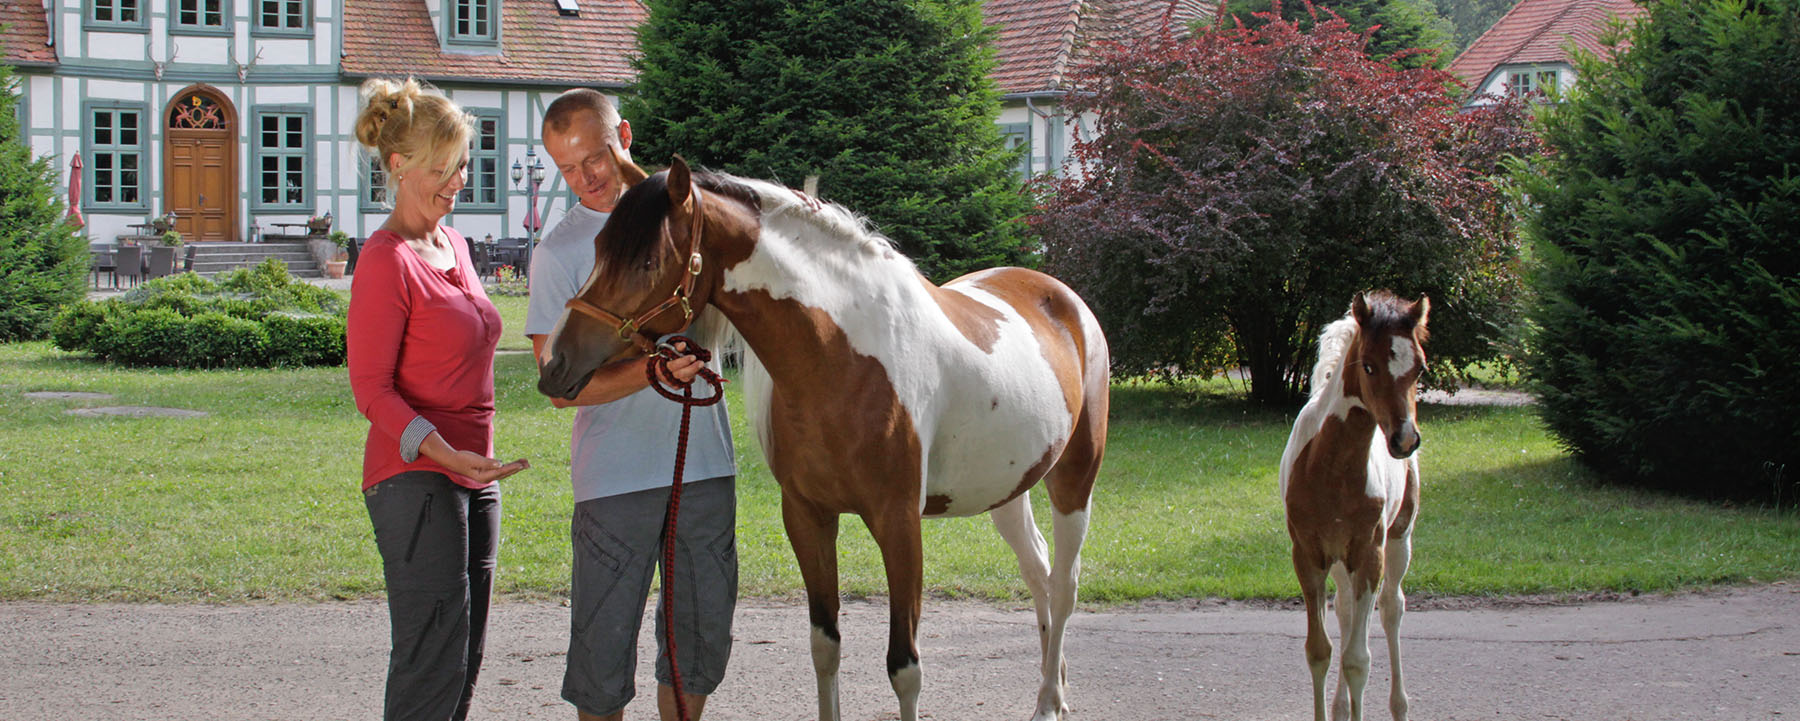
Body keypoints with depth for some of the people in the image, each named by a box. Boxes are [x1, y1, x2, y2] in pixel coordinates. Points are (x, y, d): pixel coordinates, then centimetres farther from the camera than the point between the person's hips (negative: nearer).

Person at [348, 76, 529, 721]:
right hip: (415, 481, -9)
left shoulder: (454, 246, 14)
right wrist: (442, 451, -27)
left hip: (473, 477, 9)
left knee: (463, 661, 10)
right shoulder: (387, 261, -12)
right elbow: (371, 389, -15)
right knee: (434, 660, -13)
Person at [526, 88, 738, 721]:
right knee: (605, 642, 0)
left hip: (705, 458, 4)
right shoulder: (559, 252, -4)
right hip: (616, 478, -4)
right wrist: (651, 372, -24)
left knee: (705, 630, 11)